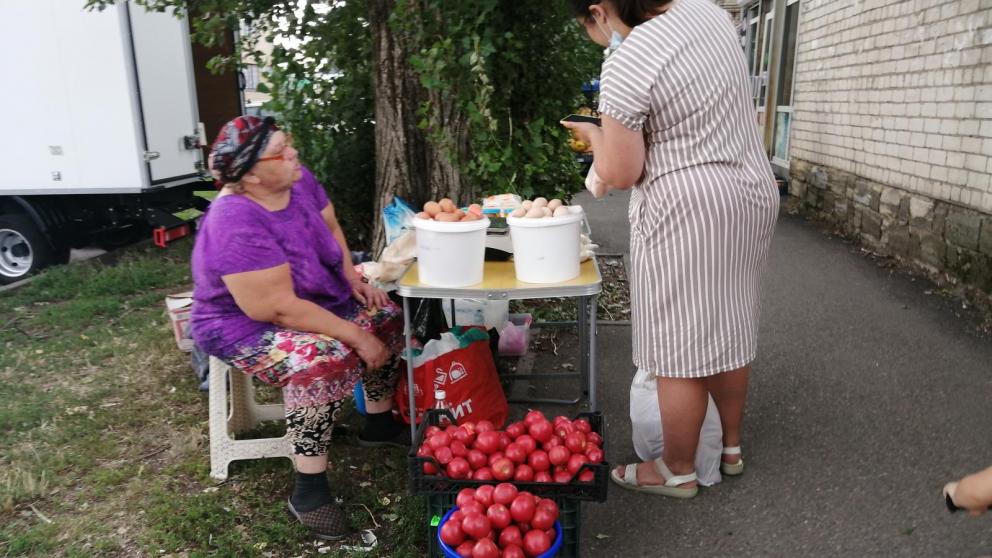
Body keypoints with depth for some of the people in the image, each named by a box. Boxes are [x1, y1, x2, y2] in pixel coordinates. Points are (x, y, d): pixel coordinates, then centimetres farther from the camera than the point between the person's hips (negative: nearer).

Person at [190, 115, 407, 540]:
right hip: (248, 327, -9)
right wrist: (357, 336, -29)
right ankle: (308, 489, -18)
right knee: (325, 362, -34)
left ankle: (380, 423, 19)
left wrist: (352, 277, -4)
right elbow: (279, 309, -34)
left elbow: (330, 227, 10)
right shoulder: (236, 226, -33)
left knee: (388, 316, 3)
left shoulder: (298, 181, -9)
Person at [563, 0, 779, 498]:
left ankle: (678, 472, 21)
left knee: (678, 351, 4)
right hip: (751, 190, 9)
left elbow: (619, 173, -15)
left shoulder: (624, 65, -20)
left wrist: (594, 135, 4)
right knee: (726, 327, 20)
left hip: (684, 212, -9)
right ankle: (731, 446, 36)